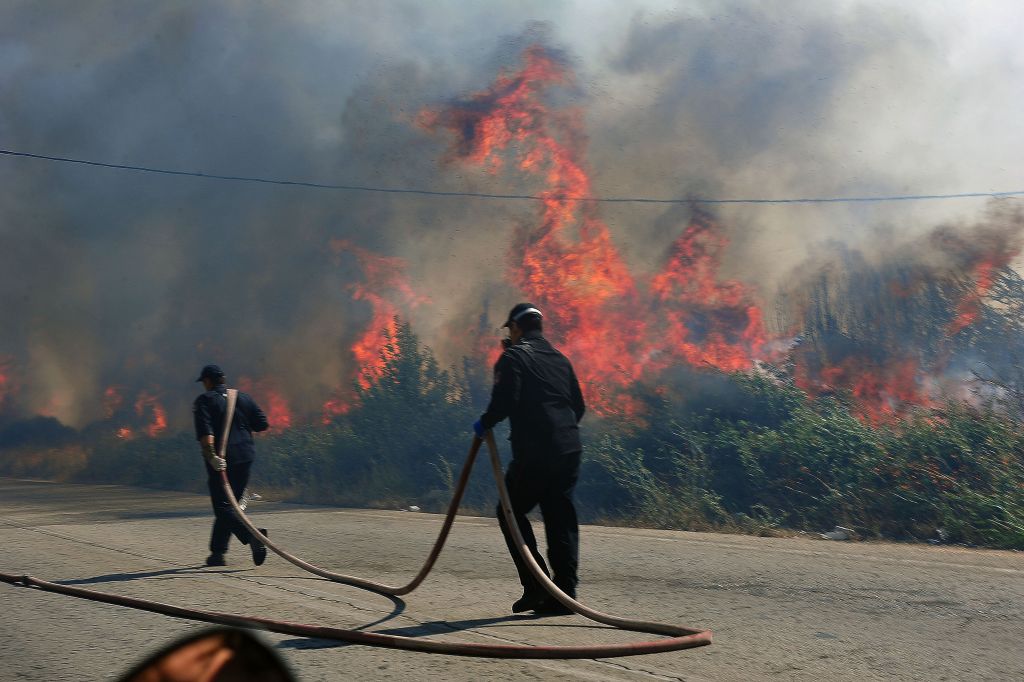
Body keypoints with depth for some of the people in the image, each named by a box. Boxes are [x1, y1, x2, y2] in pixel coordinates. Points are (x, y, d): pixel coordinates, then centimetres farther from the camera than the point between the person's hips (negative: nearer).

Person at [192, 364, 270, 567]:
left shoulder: (204, 401, -3)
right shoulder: (243, 398, 13)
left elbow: (205, 433, -18)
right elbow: (263, 424, 9)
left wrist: (211, 457, -25)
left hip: (221, 461, -6)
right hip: (245, 458, 6)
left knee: (223, 507, -5)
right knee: (228, 505, 15)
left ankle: (252, 535, -28)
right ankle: (217, 553, 19)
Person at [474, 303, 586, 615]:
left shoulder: (513, 357, -1)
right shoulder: (560, 359, 20)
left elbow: (505, 400, -15)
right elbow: (579, 406, 21)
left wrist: (484, 424, 1)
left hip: (534, 452, -6)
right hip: (569, 449, 6)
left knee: (511, 512, 7)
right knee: (560, 519, 9)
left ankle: (536, 587, -2)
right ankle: (564, 593, 6)